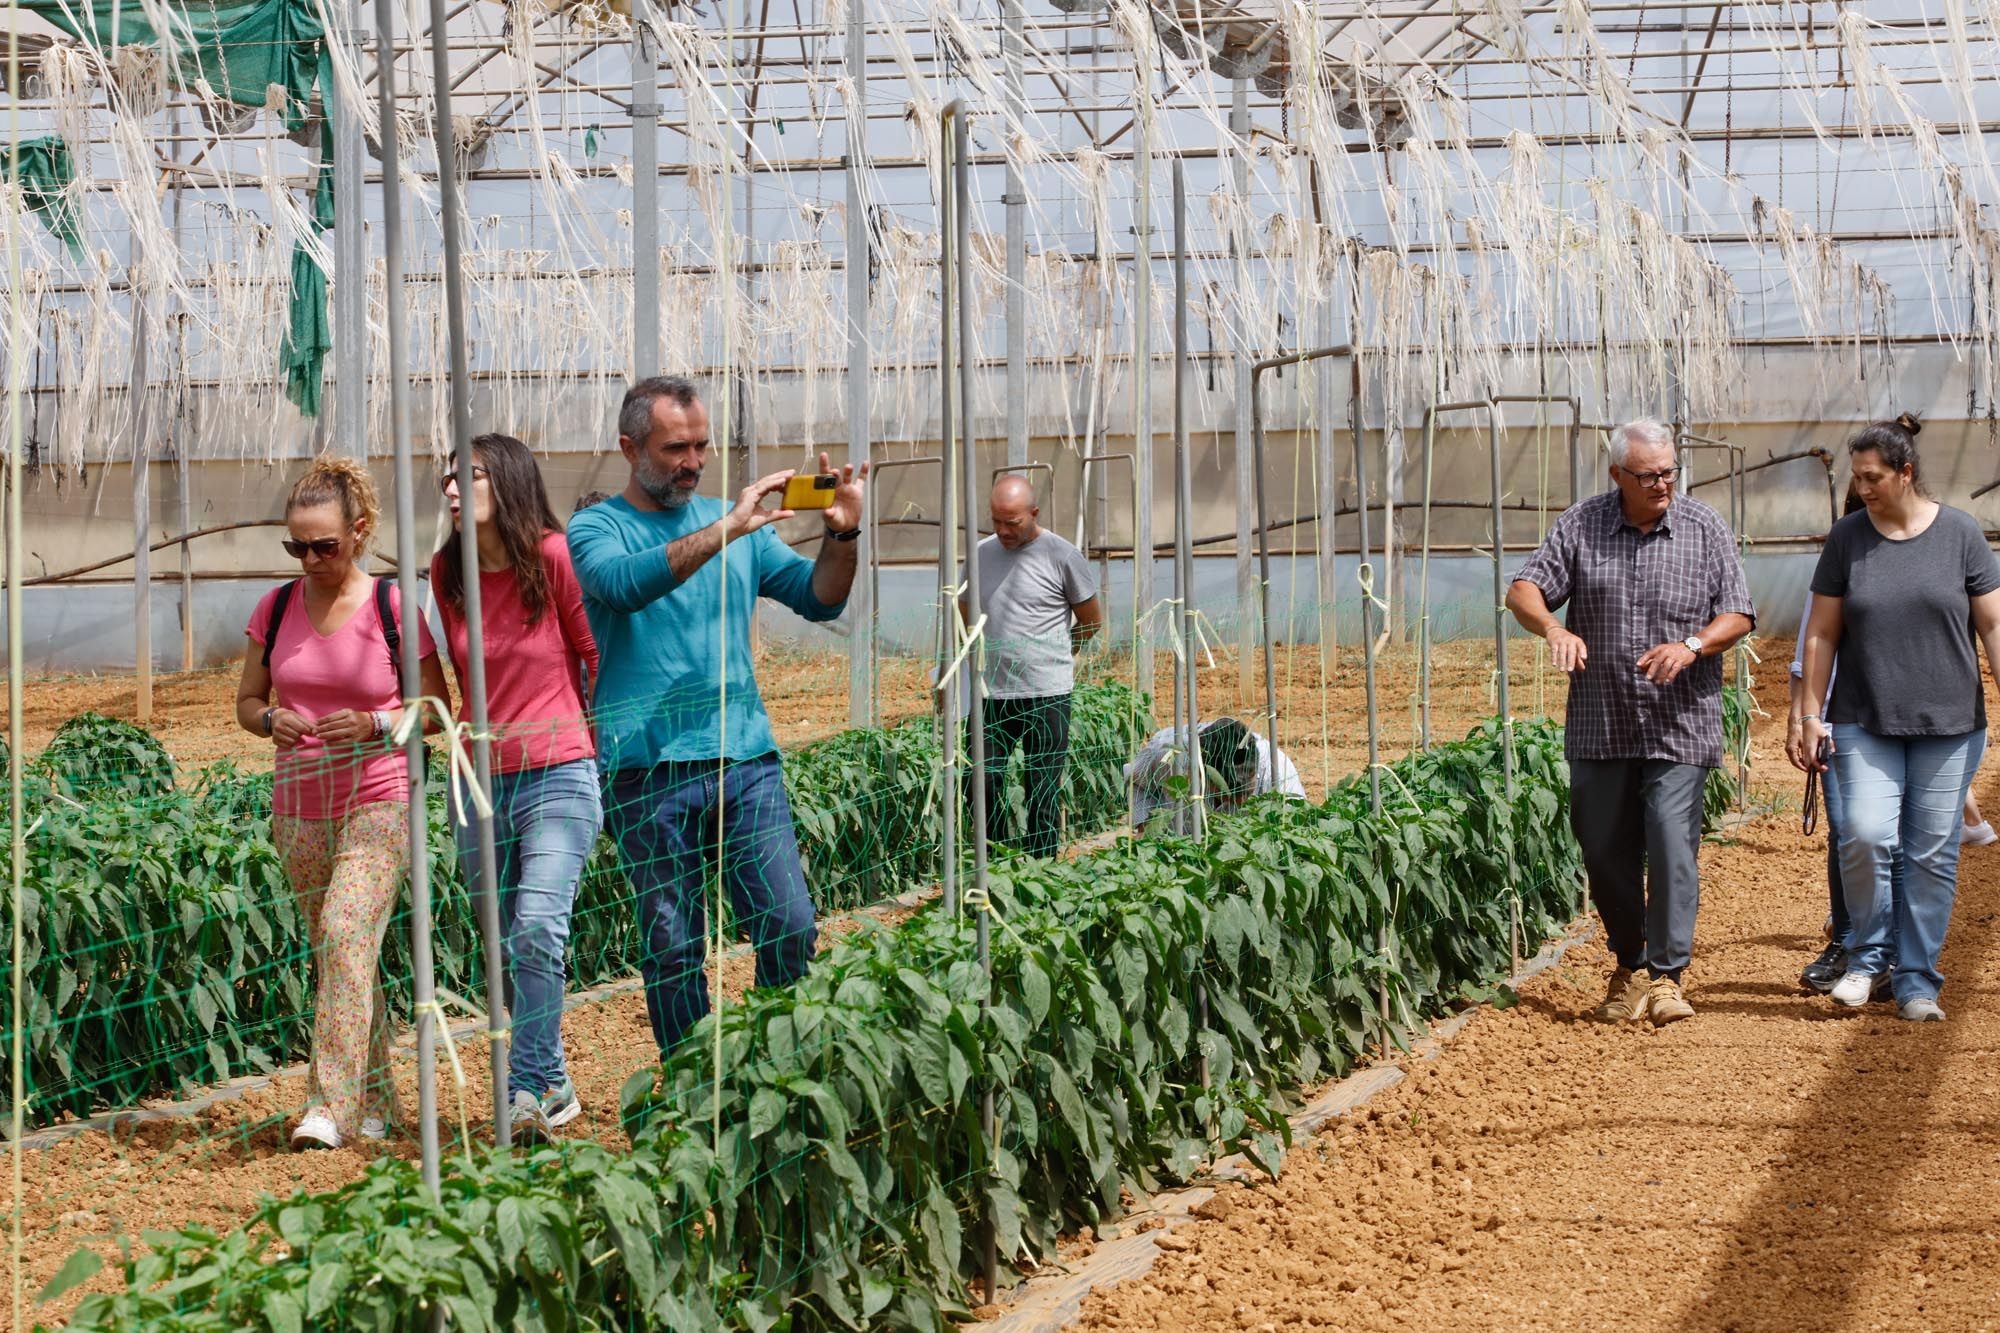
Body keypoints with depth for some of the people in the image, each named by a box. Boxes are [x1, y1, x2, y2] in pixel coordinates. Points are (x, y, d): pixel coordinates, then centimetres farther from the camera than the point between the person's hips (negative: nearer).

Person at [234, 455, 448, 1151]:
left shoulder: (393, 607, -7)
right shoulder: (276, 608, 4)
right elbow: (246, 701, 13)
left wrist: (375, 725, -18)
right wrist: (271, 720, -10)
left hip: (378, 802, -5)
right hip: (299, 806, 5)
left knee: (346, 933, -21)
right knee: (333, 954, 10)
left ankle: (331, 1105, -23)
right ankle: (375, 1100, 22)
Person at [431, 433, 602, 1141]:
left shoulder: (554, 556, -9)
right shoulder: (447, 572, 5)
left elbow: (596, 652, 2)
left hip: (559, 776, -5)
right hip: (482, 783, 5)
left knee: (538, 929, -20)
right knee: (506, 948, 8)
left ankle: (526, 1089, -15)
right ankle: (554, 1086, 20)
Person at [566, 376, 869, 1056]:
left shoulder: (734, 521, 16)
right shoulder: (594, 529, 4)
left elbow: (819, 599, 12)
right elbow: (626, 582, -19)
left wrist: (842, 534, -8)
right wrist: (727, 530, -24)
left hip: (745, 757, 3)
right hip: (649, 770, -3)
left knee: (790, 926, -5)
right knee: (672, 947, 1)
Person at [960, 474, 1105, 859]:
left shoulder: (1062, 557, -4)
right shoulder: (981, 554, 8)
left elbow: (1092, 621, 7)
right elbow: (965, 615, 23)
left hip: (1046, 695, -4)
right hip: (993, 695, 4)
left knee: (1042, 791, 1)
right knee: (983, 783, 2)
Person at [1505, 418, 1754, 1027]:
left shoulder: (1705, 528, 1)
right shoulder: (1580, 525, 2)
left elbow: (1737, 615, 1)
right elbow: (1523, 591, -1)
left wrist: (1691, 645, -19)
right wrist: (1552, 627, -24)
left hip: (1679, 724, -2)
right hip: (1600, 725, 2)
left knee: (1672, 841, -11)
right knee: (1604, 847, 8)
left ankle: (1666, 975, -4)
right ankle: (1628, 966, 25)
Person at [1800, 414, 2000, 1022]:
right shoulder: (1847, 537, 3)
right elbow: (1822, 632, 7)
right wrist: (1811, 712, 3)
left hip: (1949, 723, 0)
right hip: (1864, 723, 0)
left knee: (1932, 854, 2)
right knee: (1864, 836, -15)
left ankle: (1917, 981, 12)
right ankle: (1868, 958, 6)